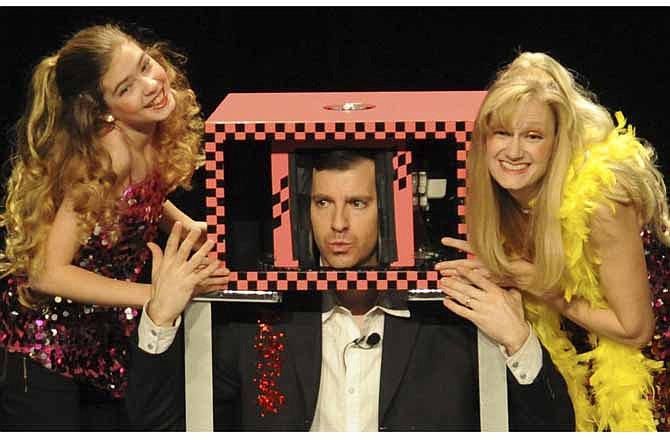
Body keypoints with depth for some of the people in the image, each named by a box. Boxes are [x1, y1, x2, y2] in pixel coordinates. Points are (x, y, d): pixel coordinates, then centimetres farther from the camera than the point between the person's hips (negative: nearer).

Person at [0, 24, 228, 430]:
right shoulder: (106, 155, -28)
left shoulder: (162, 135, -7)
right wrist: (160, 294, -33)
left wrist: (188, 226, -4)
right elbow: (48, 273, -29)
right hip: (45, 338, -7)